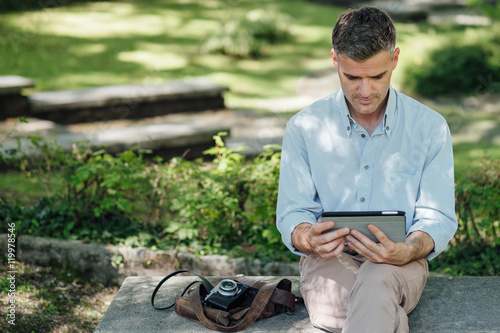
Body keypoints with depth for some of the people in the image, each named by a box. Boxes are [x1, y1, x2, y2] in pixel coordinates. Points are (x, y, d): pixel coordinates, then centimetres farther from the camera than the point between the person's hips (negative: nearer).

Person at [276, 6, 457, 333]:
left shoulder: (430, 127, 2)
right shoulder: (304, 127, 3)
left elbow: (438, 217, 0)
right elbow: (292, 213, 3)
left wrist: (407, 251, -24)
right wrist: (308, 240, -23)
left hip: (399, 262, -1)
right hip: (329, 258, 1)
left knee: (377, 280, -39)